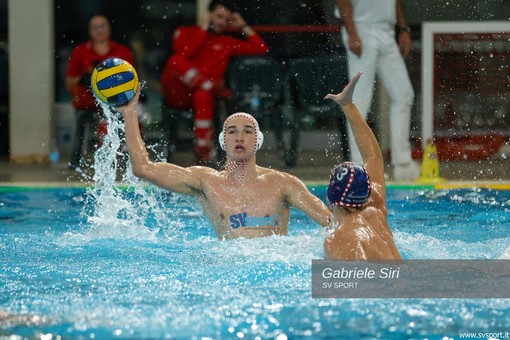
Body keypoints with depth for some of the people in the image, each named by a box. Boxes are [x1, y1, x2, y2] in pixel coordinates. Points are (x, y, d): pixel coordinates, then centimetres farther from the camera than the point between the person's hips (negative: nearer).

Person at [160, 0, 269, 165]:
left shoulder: (228, 43, 23)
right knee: (176, 60, -33)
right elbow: (183, 52, -7)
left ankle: (203, 151, -46)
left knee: (202, 95, -39)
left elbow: (261, 48, 14)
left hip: (205, 92, 1)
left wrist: (243, 26, 15)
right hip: (178, 93, -1)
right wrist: (203, 29, 1)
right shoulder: (185, 32, 17)